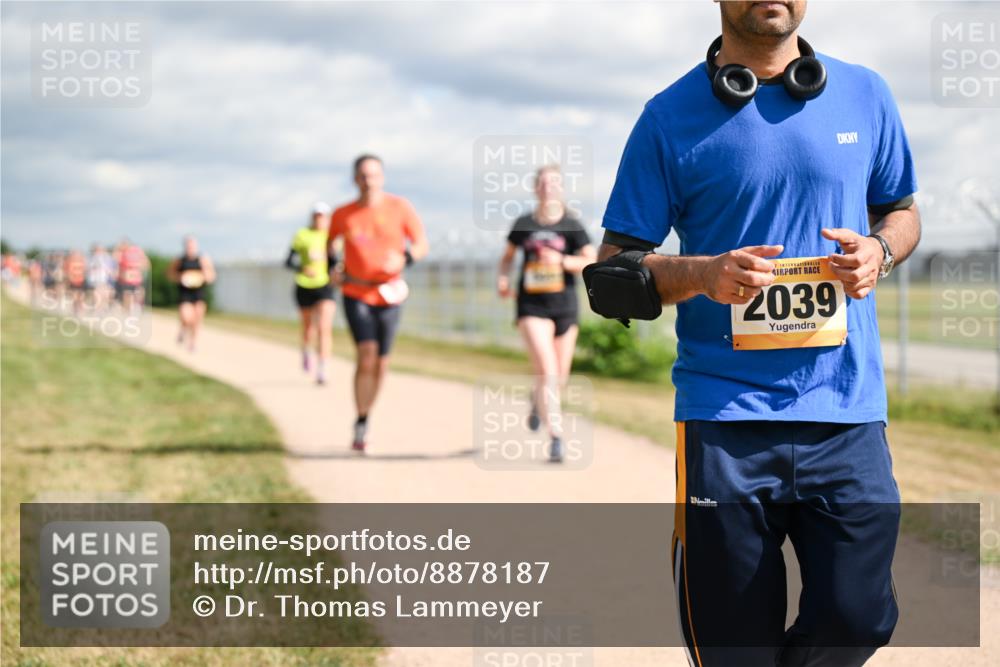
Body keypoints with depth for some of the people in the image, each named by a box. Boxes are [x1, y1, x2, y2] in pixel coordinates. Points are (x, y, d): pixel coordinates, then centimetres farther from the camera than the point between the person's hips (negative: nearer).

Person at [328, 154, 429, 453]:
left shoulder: (400, 208, -4)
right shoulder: (343, 215, -2)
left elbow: (422, 244, -1)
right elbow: (327, 243, 18)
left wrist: (404, 258, -21)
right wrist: (333, 269, 2)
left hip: (388, 294, 1)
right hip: (356, 293, -1)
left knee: (381, 363, 7)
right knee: (366, 355, -19)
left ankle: (366, 416, 29)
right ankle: (360, 424, -11)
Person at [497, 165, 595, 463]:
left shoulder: (572, 226, -3)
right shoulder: (523, 224, 1)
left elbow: (592, 263, -10)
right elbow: (508, 255, 17)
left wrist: (562, 260, -23)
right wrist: (503, 277, -2)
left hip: (564, 307, 1)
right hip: (532, 306, -1)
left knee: (559, 378, 11)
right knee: (547, 370, -17)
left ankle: (538, 400, 47)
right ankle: (556, 436, -14)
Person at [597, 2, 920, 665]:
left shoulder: (866, 94, 10)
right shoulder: (670, 118, 2)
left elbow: (902, 211, 22)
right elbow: (614, 266, 3)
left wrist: (879, 252, -1)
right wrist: (702, 274, -16)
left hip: (847, 411, 2)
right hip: (726, 413, -2)